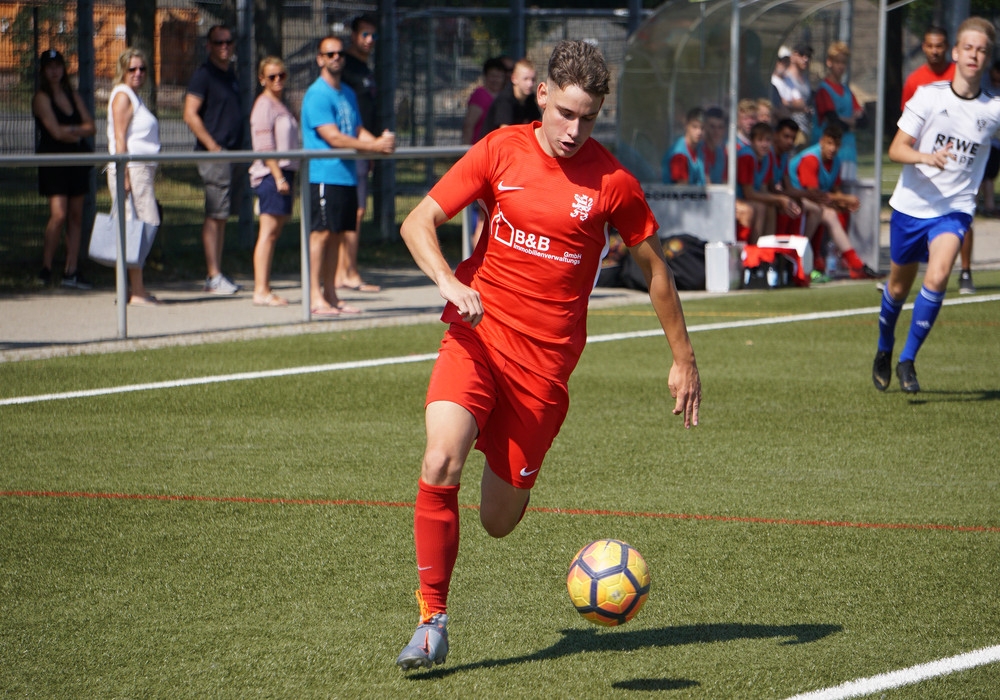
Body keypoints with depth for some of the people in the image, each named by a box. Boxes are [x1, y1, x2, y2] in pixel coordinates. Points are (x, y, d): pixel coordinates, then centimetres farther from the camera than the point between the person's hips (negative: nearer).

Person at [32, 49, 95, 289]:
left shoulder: (73, 96, 15)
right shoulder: (41, 98, -4)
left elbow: (90, 127, 6)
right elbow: (56, 132, -12)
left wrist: (70, 130, -11)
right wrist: (79, 133, 2)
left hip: (77, 161, 6)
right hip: (53, 160, -6)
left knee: (76, 216, 3)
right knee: (58, 215, -15)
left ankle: (71, 271, 4)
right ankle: (46, 268, -5)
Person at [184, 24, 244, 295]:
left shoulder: (230, 74, 17)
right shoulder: (203, 74, -8)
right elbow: (190, 114, -15)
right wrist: (213, 147, -17)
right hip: (214, 154, -8)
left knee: (222, 215, 10)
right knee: (215, 215, -9)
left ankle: (216, 274, 14)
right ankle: (214, 277, -9)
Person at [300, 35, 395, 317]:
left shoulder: (348, 93, 18)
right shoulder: (317, 95, -10)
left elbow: (358, 131, 17)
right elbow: (332, 137, -17)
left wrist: (380, 141, -5)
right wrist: (374, 146, -20)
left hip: (347, 175, 8)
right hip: (323, 174, -8)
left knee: (337, 233, 10)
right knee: (321, 232, -9)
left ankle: (331, 294, 14)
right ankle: (315, 297, -8)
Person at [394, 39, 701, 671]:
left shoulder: (612, 182, -4)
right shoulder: (501, 151, -1)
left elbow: (656, 269, 9)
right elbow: (418, 223, -1)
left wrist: (684, 359, 11)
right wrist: (449, 282, -21)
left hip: (545, 358, 0)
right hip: (478, 333, 0)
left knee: (499, 522, 2)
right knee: (442, 462, -24)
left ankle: (516, 473, 41)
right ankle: (434, 618, -10)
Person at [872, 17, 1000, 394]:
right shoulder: (928, 96, -8)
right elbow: (896, 148, -11)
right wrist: (927, 157, -30)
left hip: (955, 208, 0)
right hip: (912, 204, 0)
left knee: (938, 275, -24)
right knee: (899, 285, 14)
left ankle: (907, 361, -11)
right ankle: (884, 351, 42)